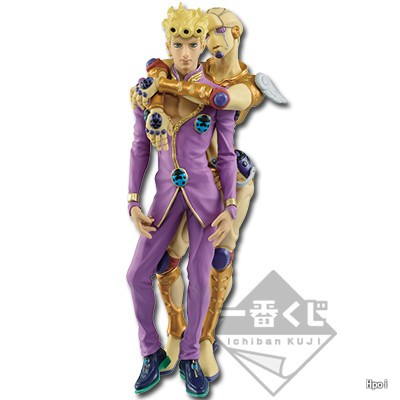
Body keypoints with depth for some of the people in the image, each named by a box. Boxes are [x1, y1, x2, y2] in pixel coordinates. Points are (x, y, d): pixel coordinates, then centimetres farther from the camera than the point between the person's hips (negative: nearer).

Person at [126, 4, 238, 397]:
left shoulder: (219, 95, -9)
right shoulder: (148, 87, -5)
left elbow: (227, 155, -3)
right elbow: (139, 148, 0)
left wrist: (230, 209, -9)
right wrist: (133, 204, -5)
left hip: (206, 192, -2)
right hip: (167, 195, 2)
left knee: (199, 277, 4)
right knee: (137, 275, -1)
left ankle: (189, 358, 26)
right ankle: (152, 353, 21)